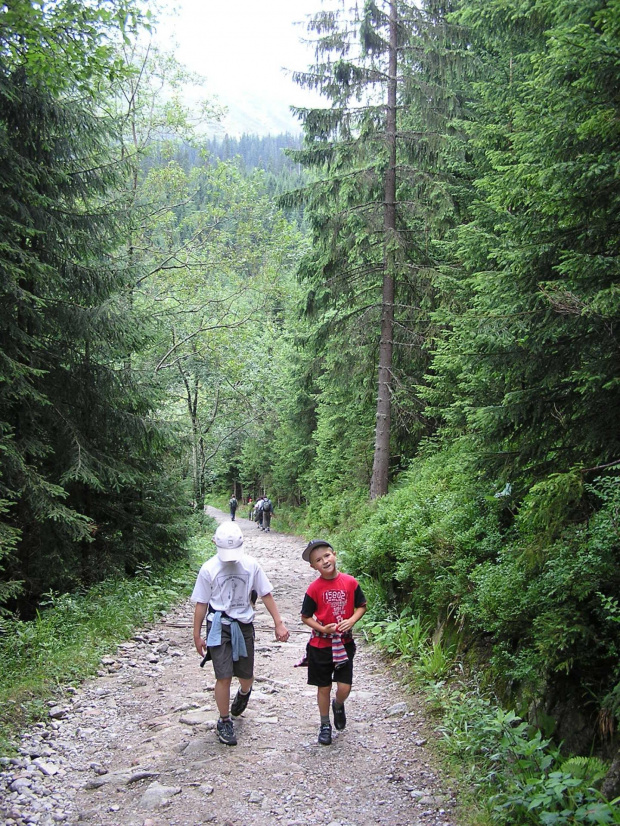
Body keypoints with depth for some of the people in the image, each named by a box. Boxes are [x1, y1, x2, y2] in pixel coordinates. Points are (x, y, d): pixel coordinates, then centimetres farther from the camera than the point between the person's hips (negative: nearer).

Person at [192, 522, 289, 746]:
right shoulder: (209, 569, -7)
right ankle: (224, 722, 13)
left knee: (246, 676, 10)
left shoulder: (251, 565, -4)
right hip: (219, 627, -2)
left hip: (244, 626, 2)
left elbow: (266, 595, 2)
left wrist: (279, 623, -2)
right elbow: (201, 604, 0)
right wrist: (197, 635, 2)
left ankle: (244, 693, 47)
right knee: (224, 676, -7)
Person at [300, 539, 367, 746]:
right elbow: (305, 617, -2)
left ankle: (338, 705, 34)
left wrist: (351, 620, -14)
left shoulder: (350, 582, -8)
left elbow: (361, 606, 4)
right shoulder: (314, 588, -11)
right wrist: (322, 628, -17)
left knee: (344, 687, -2)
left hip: (344, 643, 1)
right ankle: (325, 725, 32)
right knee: (324, 687, 11)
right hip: (320, 645, -1)